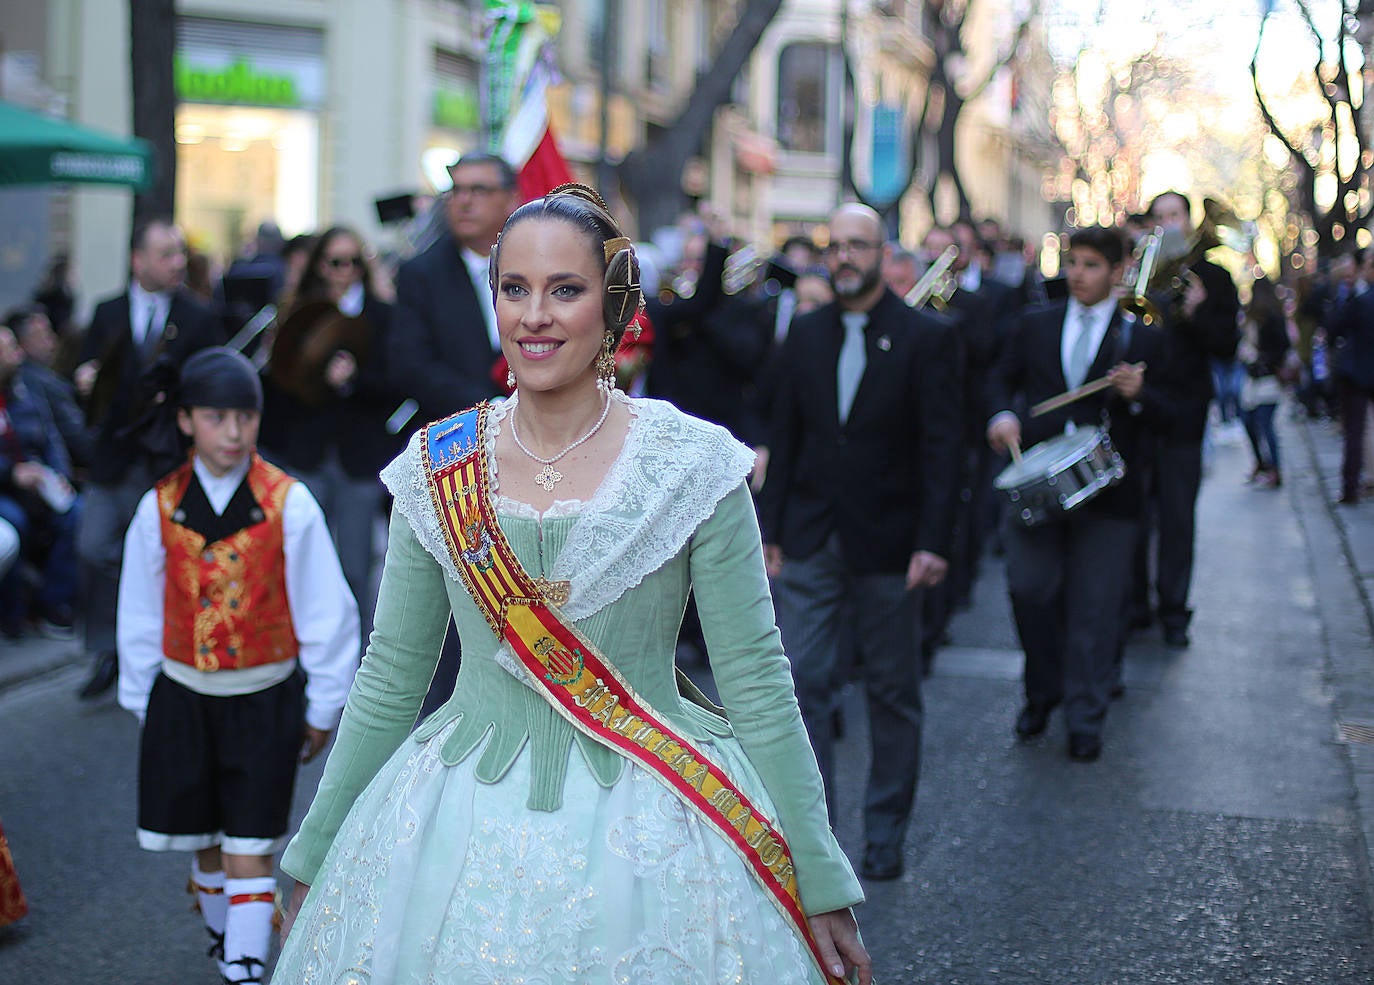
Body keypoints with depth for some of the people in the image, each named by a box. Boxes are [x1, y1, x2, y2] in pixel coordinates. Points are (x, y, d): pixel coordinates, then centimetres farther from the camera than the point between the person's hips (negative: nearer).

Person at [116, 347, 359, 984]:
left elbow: (324, 612, -3)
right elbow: (140, 615, 7)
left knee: (250, 852, -5)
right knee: (204, 845, 14)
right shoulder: (161, 508, -4)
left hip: (264, 698, -3)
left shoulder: (288, 505, -10)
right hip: (184, 694, 3)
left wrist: (322, 709, 2)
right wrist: (142, 702, 11)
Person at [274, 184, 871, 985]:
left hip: (649, 834, -2)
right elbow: (392, 676, 7)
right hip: (463, 836, 2)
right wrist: (316, 854, 10)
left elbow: (755, 679, -6)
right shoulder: (436, 467, 1)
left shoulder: (694, 463, -7)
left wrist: (820, 877, -6)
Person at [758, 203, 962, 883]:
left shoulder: (926, 338, -4)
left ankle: (885, 836, 19)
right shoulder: (805, 335, 7)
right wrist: (771, 528, 6)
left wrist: (932, 541, -14)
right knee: (802, 683, -4)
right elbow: (785, 438, 10)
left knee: (894, 694, 8)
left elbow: (940, 447, -7)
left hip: (888, 545, -3)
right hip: (810, 541, 3)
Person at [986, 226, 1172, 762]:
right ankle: (1041, 694, 22)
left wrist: (1138, 395, -17)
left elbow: (1165, 415, 5)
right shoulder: (1035, 325, 10)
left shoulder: (1142, 338, 5)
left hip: (1107, 490, -2)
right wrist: (1002, 414, -3)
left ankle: (1085, 721, 12)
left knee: (1096, 608, 1)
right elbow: (1002, 378, 18)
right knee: (1029, 590, -2)